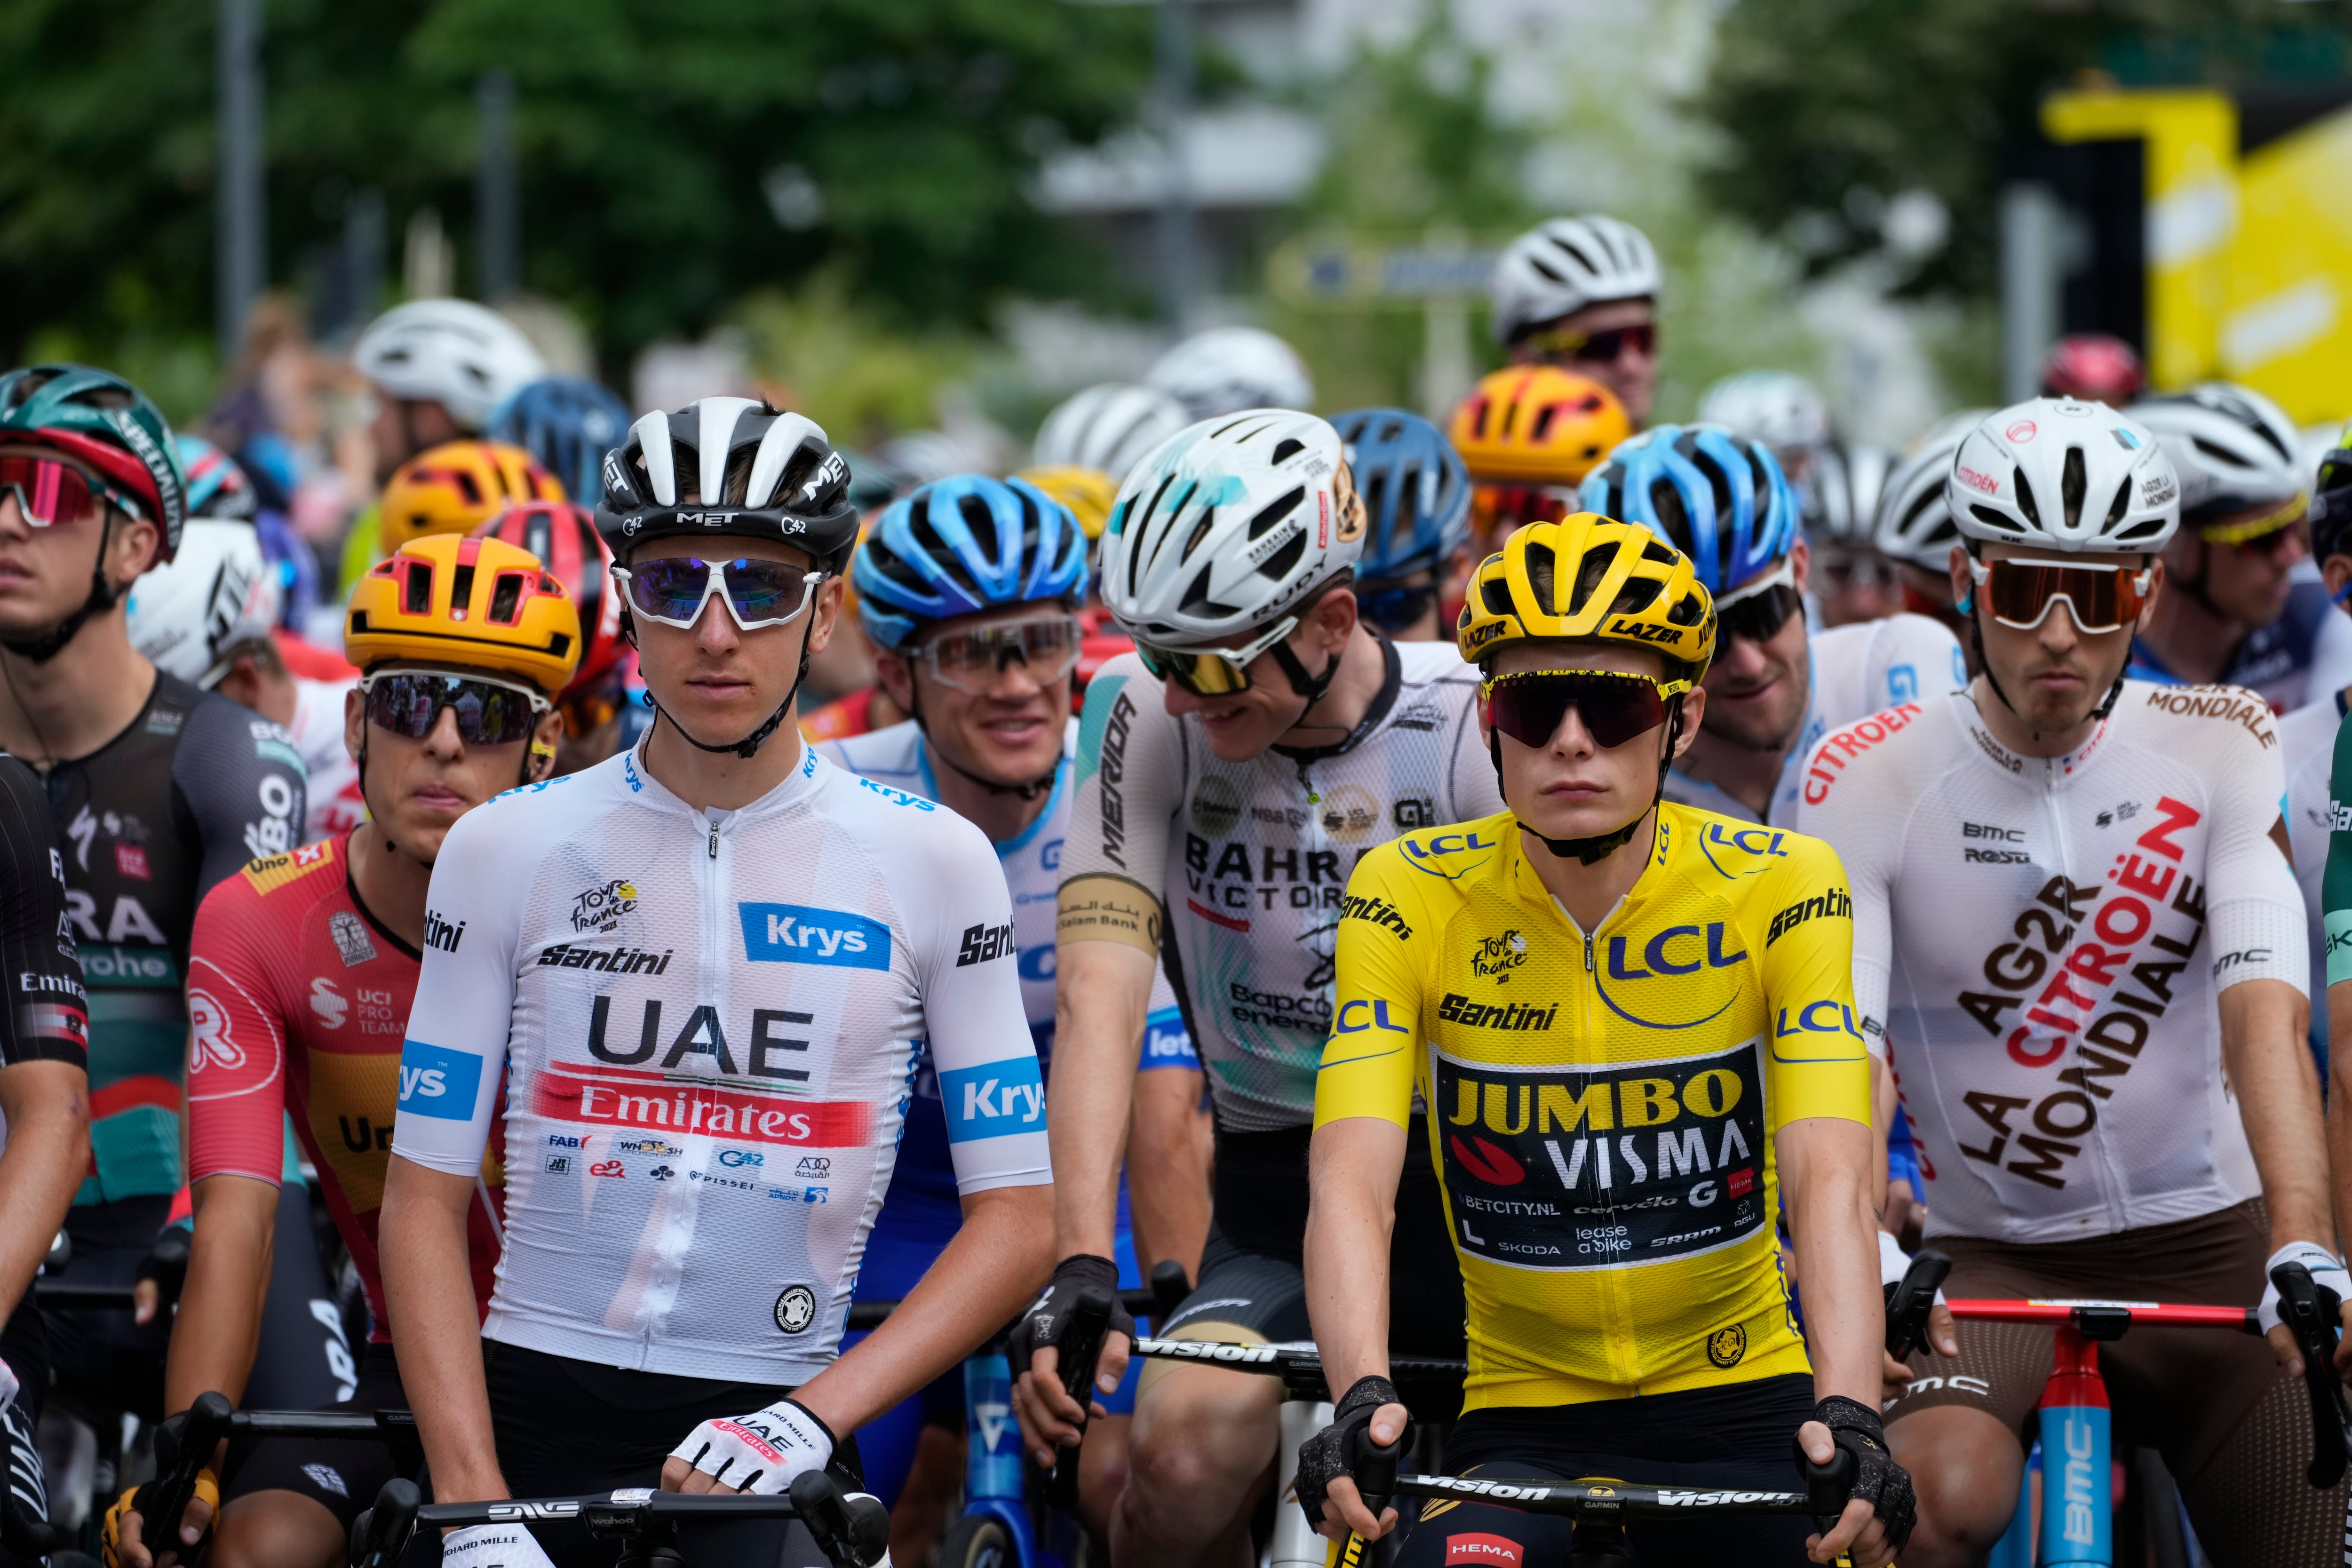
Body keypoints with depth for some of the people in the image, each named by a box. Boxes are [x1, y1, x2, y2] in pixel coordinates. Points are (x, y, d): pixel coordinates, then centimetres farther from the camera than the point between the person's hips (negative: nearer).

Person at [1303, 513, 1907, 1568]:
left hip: (1742, 1409, 1)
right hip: (1522, 1429, -1)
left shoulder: (1780, 890, -7)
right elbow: (1352, 1181, -18)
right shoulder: (1410, 903, -7)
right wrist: (1364, 1400, -36)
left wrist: (1847, 1419, -35)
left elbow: (1830, 1177, -18)